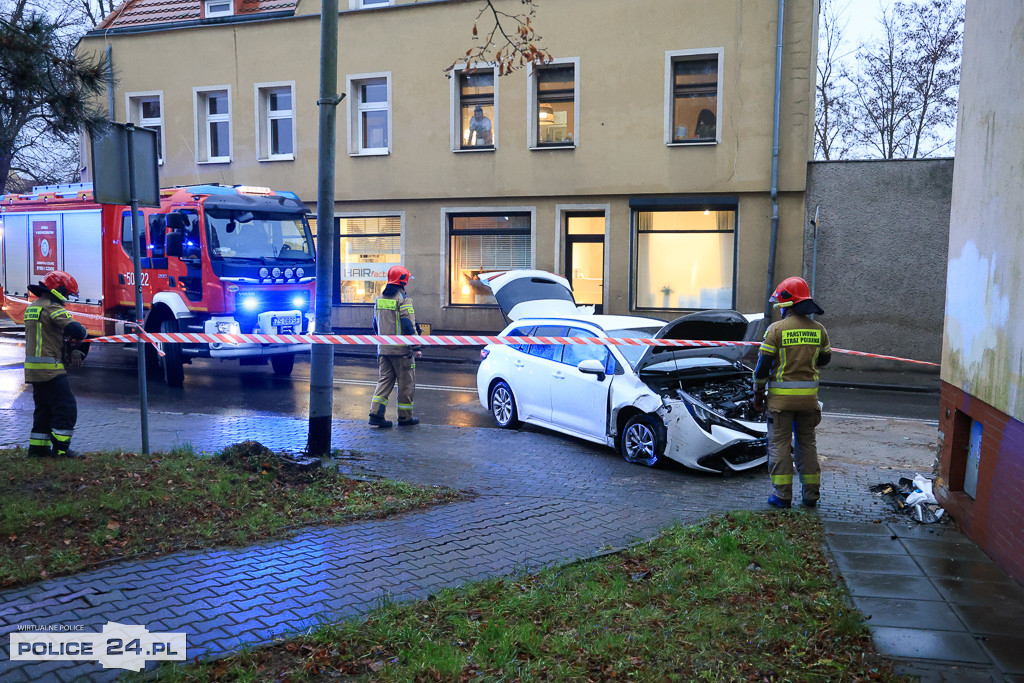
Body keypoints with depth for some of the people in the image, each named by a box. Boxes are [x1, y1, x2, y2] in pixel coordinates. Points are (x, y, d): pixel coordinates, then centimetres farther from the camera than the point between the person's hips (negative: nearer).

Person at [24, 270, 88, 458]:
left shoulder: (32, 307, 18)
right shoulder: (52, 307, -14)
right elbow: (75, 329, -26)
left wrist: (70, 350, 7)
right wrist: (79, 334, -2)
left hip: (33, 369, 10)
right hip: (49, 369, -10)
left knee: (44, 407, 17)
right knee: (66, 408, -5)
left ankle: (37, 446, 21)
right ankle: (60, 448, -4)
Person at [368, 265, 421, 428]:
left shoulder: (379, 299, 11)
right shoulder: (403, 299, -13)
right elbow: (409, 326, -17)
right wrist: (416, 347, -13)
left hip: (383, 349, 7)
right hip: (401, 349, -7)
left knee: (384, 381, 11)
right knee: (406, 384, 5)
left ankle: (376, 414, 1)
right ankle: (405, 417, 12)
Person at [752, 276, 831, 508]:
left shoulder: (776, 329, -12)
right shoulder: (818, 329, 3)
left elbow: (763, 364, -10)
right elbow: (824, 359, 16)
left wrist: (758, 393, 0)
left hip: (781, 396, -4)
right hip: (809, 396, 4)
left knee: (780, 444, 3)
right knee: (807, 442, 15)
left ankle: (783, 495, 4)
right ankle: (811, 494, 19)